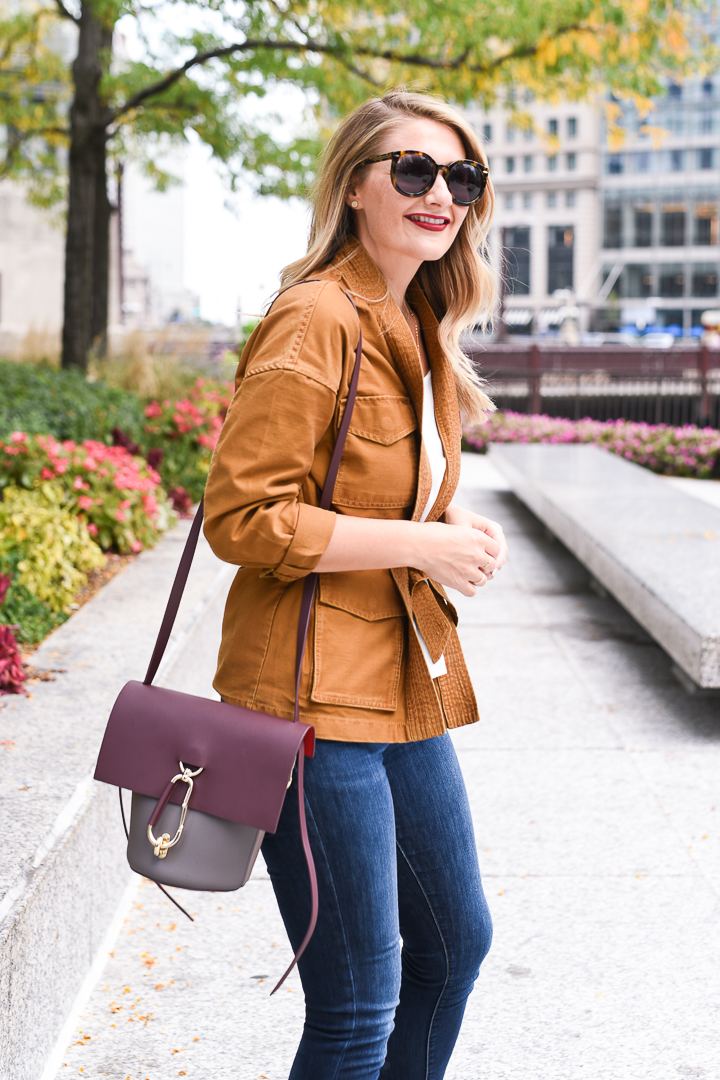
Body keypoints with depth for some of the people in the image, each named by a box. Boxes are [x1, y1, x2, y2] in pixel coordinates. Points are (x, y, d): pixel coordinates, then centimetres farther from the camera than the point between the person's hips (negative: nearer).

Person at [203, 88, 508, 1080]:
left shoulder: (419, 329, 13)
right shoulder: (316, 322, -15)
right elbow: (241, 518, -20)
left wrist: (456, 535, 4)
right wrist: (419, 544, -19)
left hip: (404, 688, 10)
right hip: (315, 698, -9)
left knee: (456, 940, 23)